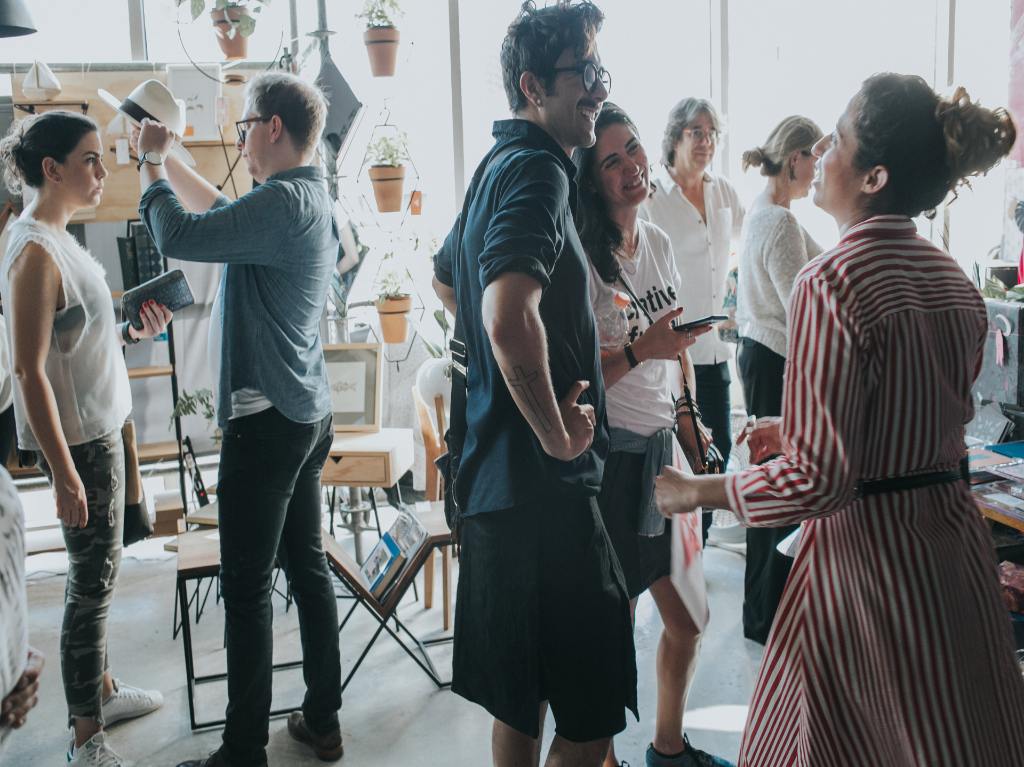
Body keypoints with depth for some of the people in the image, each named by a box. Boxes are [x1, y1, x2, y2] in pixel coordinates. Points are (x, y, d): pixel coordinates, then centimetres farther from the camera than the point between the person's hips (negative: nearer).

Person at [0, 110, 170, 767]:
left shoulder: (59, 239, 10)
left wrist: (134, 333, 3)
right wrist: (64, 473, -22)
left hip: (100, 429, 9)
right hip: (75, 440, -9)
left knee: (97, 574, 20)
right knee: (94, 579, 0)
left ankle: (101, 690, 37)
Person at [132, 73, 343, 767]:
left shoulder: (285, 202, -18)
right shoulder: (311, 198, 13)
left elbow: (179, 236, -21)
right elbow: (226, 213, 29)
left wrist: (152, 162, -4)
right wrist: (167, 158, 26)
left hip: (266, 421, -10)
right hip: (306, 412, 10)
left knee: (248, 587, -1)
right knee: (308, 564, 15)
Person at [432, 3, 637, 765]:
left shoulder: (500, 165, 15)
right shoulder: (537, 168, -16)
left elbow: (447, 281, 31)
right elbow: (511, 315, -34)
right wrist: (556, 432, -20)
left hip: (502, 470, 11)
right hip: (542, 482, -10)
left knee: (524, 695, 22)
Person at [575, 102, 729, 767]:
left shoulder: (658, 242, 9)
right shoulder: (581, 255, -14)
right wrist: (639, 350, -29)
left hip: (663, 447, 8)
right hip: (610, 455, -7)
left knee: (689, 618, 15)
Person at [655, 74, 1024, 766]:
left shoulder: (834, 280, -20)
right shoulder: (952, 278, 5)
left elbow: (818, 479, -23)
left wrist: (696, 492, -11)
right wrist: (797, 432, 18)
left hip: (867, 551, -8)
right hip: (954, 547, 8)